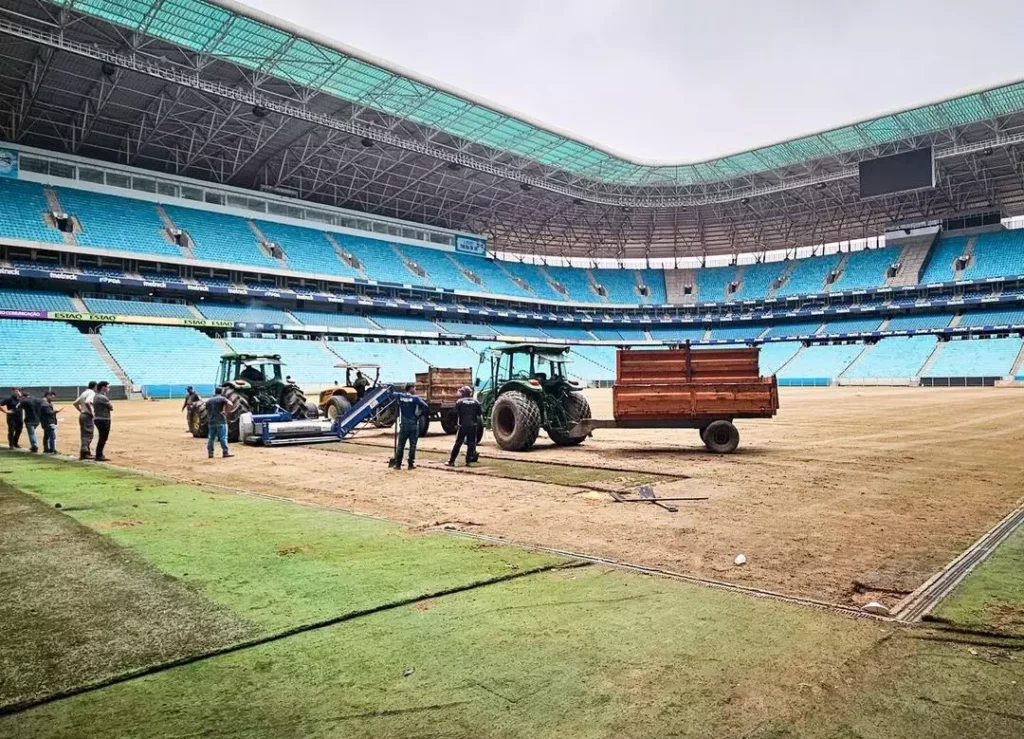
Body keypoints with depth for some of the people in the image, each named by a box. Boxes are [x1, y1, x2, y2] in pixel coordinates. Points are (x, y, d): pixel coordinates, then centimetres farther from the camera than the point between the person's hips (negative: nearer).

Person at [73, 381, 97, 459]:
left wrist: (81, 411, 18)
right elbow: (87, 402, -29)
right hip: (88, 416, -9)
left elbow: (75, 403, 21)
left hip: (82, 415, 9)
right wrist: (91, 412, -19)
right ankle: (85, 452, -14)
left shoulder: (84, 393, 16)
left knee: (84, 434, 13)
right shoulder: (92, 393, -11)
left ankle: (83, 453, 18)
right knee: (88, 434, -8)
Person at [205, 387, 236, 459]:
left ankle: (210, 453, 11)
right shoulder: (222, 399, -4)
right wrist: (226, 411, -7)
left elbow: (207, 411, 19)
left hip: (211, 421, 6)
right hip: (220, 421, -6)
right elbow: (230, 404, -20)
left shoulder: (209, 400, 15)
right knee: (223, 437, -5)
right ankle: (225, 452, -8)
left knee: (211, 437, 10)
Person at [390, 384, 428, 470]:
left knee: (400, 444, 7)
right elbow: (426, 408, -14)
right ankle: (411, 464, 5)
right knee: (412, 445, 4)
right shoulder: (415, 398, -8)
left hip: (403, 424, 3)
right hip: (413, 424, -3)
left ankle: (398, 464, 7)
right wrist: (420, 413, 2)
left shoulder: (400, 396, 2)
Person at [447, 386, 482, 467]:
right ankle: (468, 461, 5)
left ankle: (451, 461, 7)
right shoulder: (476, 401, 5)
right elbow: (480, 414, 4)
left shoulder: (459, 402, -3)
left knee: (458, 444, 5)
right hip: (473, 425, 1)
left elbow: (456, 413, -3)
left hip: (463, 426, -1)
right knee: (471, 444, 8)